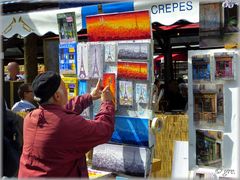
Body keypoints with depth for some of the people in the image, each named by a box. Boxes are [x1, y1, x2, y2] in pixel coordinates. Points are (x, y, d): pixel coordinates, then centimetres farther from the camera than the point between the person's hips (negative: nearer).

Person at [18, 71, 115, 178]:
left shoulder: (30, 117, -7)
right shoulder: (70, 124, -27)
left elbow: (61, 111, 10)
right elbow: (104, 130, -15)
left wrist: (90, 97, 17)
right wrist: (107, 102, 1)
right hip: (61, 174, -6)